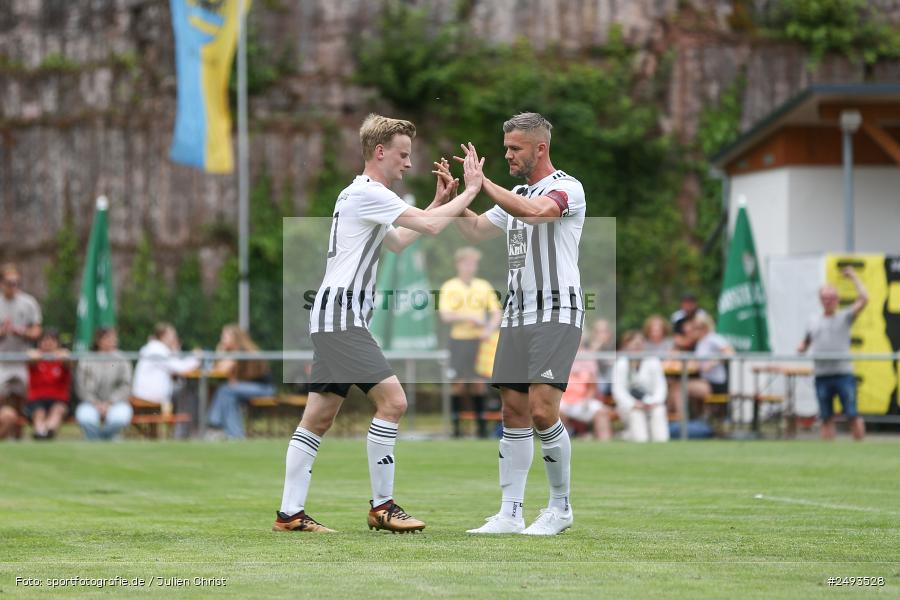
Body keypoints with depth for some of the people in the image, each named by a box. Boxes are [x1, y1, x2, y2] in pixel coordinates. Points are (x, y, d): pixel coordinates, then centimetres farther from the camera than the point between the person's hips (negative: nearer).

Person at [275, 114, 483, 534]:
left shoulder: (363, 195, 21)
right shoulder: (366, 193, -11)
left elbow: (398, 243, 36)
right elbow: (432, 227, -15)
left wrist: (439, 200, 29)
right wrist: (471, 189, -4)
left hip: (335, 317, 11)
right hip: (341, 314, -11)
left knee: (319, 417, 7)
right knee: (392, 400, -14)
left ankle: (290, 514, 6)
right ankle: (381, 506, -10)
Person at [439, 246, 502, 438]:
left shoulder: (484, 287, 11)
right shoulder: (449, 287, 3)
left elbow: (496, 314, 9)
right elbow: (445, 315, -7)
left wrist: (489, 329, -10)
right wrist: (470, 317, -16)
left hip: (479, 341, 2)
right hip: (458, 341, -2)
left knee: (478, 384, -2)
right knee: (458, 384, -5)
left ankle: (482, 425, 1)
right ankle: (456, 426, -1)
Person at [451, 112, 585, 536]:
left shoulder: (566, 188, -9)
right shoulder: (517, 195, 18)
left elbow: (532, 211, -28)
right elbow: (476, 231, 27)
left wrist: (482, 181, -23)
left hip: (557, 313, -8)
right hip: (517, 315, 8)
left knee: (542, 411, -15)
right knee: (514, 411, 3)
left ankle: (560, 507, 0)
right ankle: (510, 514, 5)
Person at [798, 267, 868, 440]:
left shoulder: (845, 317, 7)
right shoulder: (813, 322, 17)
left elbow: (864, 299, -3)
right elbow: (806, 342, 26)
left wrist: (854, 278, 3)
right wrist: (801, 348, 3)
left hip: (844, 373, -3)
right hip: (822, 374, 3)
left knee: (853, 415, -8)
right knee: (826, 418, 4)